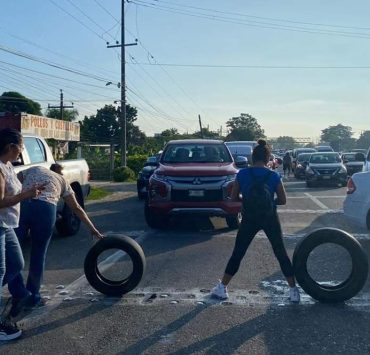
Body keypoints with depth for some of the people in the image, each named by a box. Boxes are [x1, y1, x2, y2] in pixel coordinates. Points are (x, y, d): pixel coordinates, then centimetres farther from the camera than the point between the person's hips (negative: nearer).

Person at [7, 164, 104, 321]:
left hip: (21, 205, 1)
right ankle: (32, 297, 23)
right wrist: (93, 229, 36)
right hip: (46, 208, 0)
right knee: (38, 255, 13)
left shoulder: (32, 169, 33)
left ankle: (20, 295, -2)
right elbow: (77, 209, 30)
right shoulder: (62, 180, 29)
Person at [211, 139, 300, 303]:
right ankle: (293, 290, 15)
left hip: (249, 219, 0)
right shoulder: (274, 176, -4)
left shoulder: (242, 174, -4)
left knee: (237, 253, 11)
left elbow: (233, 198, 2)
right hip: (270, 219, 0)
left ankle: (222, 288, 16)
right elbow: (283, 200, 2)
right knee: (281, 253, 12)